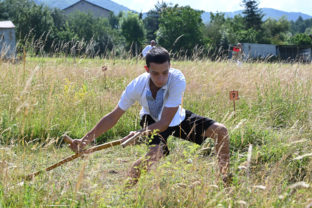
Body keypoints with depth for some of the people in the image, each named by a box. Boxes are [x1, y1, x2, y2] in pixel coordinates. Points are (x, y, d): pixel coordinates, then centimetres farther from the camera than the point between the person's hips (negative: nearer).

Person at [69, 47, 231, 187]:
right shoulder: (136, 86, -30)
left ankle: (226, 180, 10)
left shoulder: (177, 80, -36)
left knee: (220, 131, -10)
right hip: (152, 120, -1)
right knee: (156, 153, -33)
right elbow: (113, 117, -20)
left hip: (178, 119, 2)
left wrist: (137, 135, -46)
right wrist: (85, 140, -24)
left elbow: (164, 123, -36)